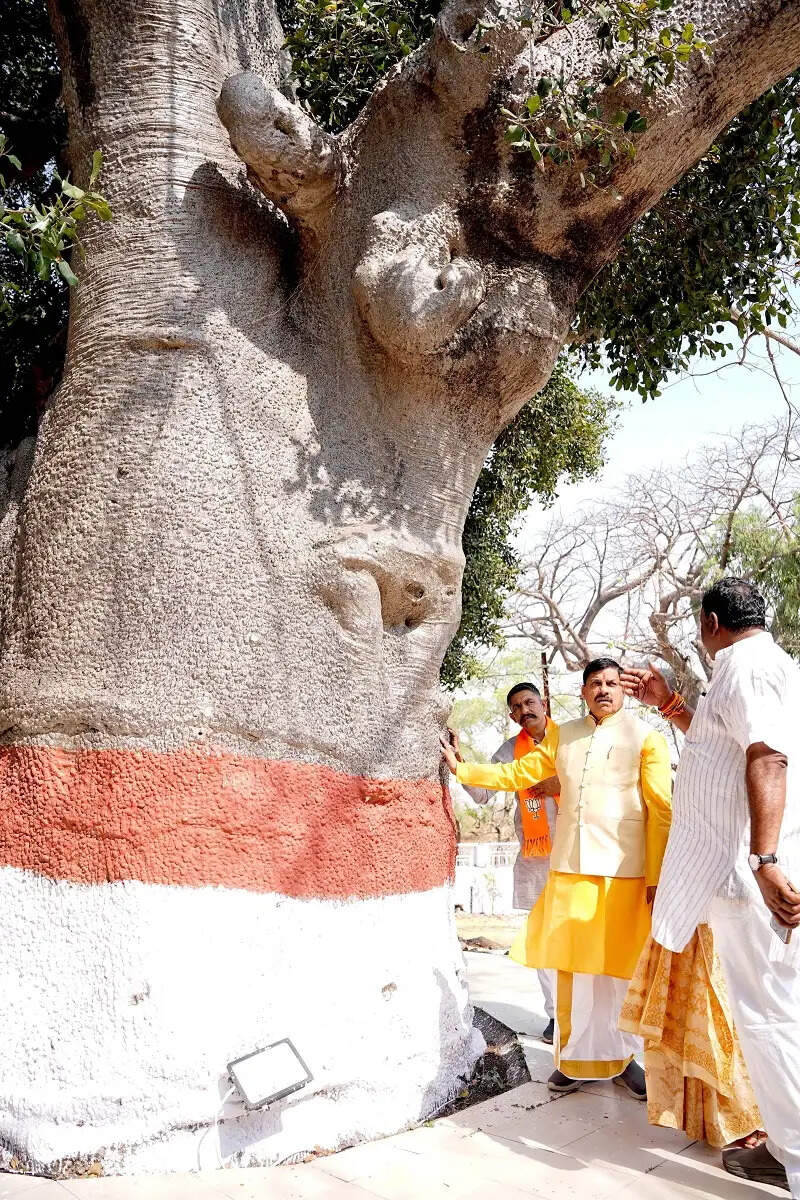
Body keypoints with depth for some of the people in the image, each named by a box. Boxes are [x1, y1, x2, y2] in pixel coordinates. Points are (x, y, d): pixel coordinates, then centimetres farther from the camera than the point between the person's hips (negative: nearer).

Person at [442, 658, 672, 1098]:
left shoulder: (645, 736, 1)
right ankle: (576, 1058, 20)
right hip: (569, 868, 3)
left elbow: (661, 810, -2)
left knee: (619, 968, 3)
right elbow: (517, 773, 19)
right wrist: (460, 769, 12)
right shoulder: (564, 736, 13)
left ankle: (621, 1057, 20)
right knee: (571, 966, 6)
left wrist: (657, 876, -7)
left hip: (624, 872, -3)